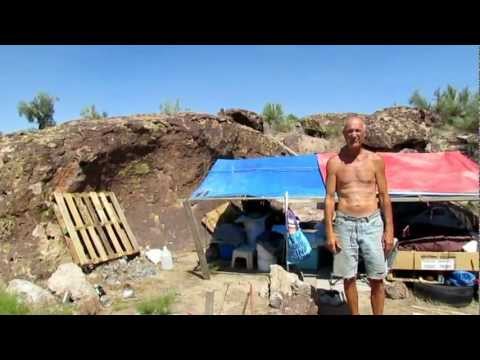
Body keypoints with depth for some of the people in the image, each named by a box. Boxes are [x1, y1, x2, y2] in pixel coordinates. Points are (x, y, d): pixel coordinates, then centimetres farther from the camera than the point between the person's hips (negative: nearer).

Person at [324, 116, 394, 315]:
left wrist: (389, 229, 1)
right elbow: (330, 198, -1)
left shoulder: (375, 160, 1)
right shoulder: (334, 162, -2)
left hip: (371, 223, 1)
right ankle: (354, 314, 28)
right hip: (345, 224, 0)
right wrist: (329, 232, -5)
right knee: (349, 277, 10)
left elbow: (384, 196, 4)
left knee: (377, 279, 5)